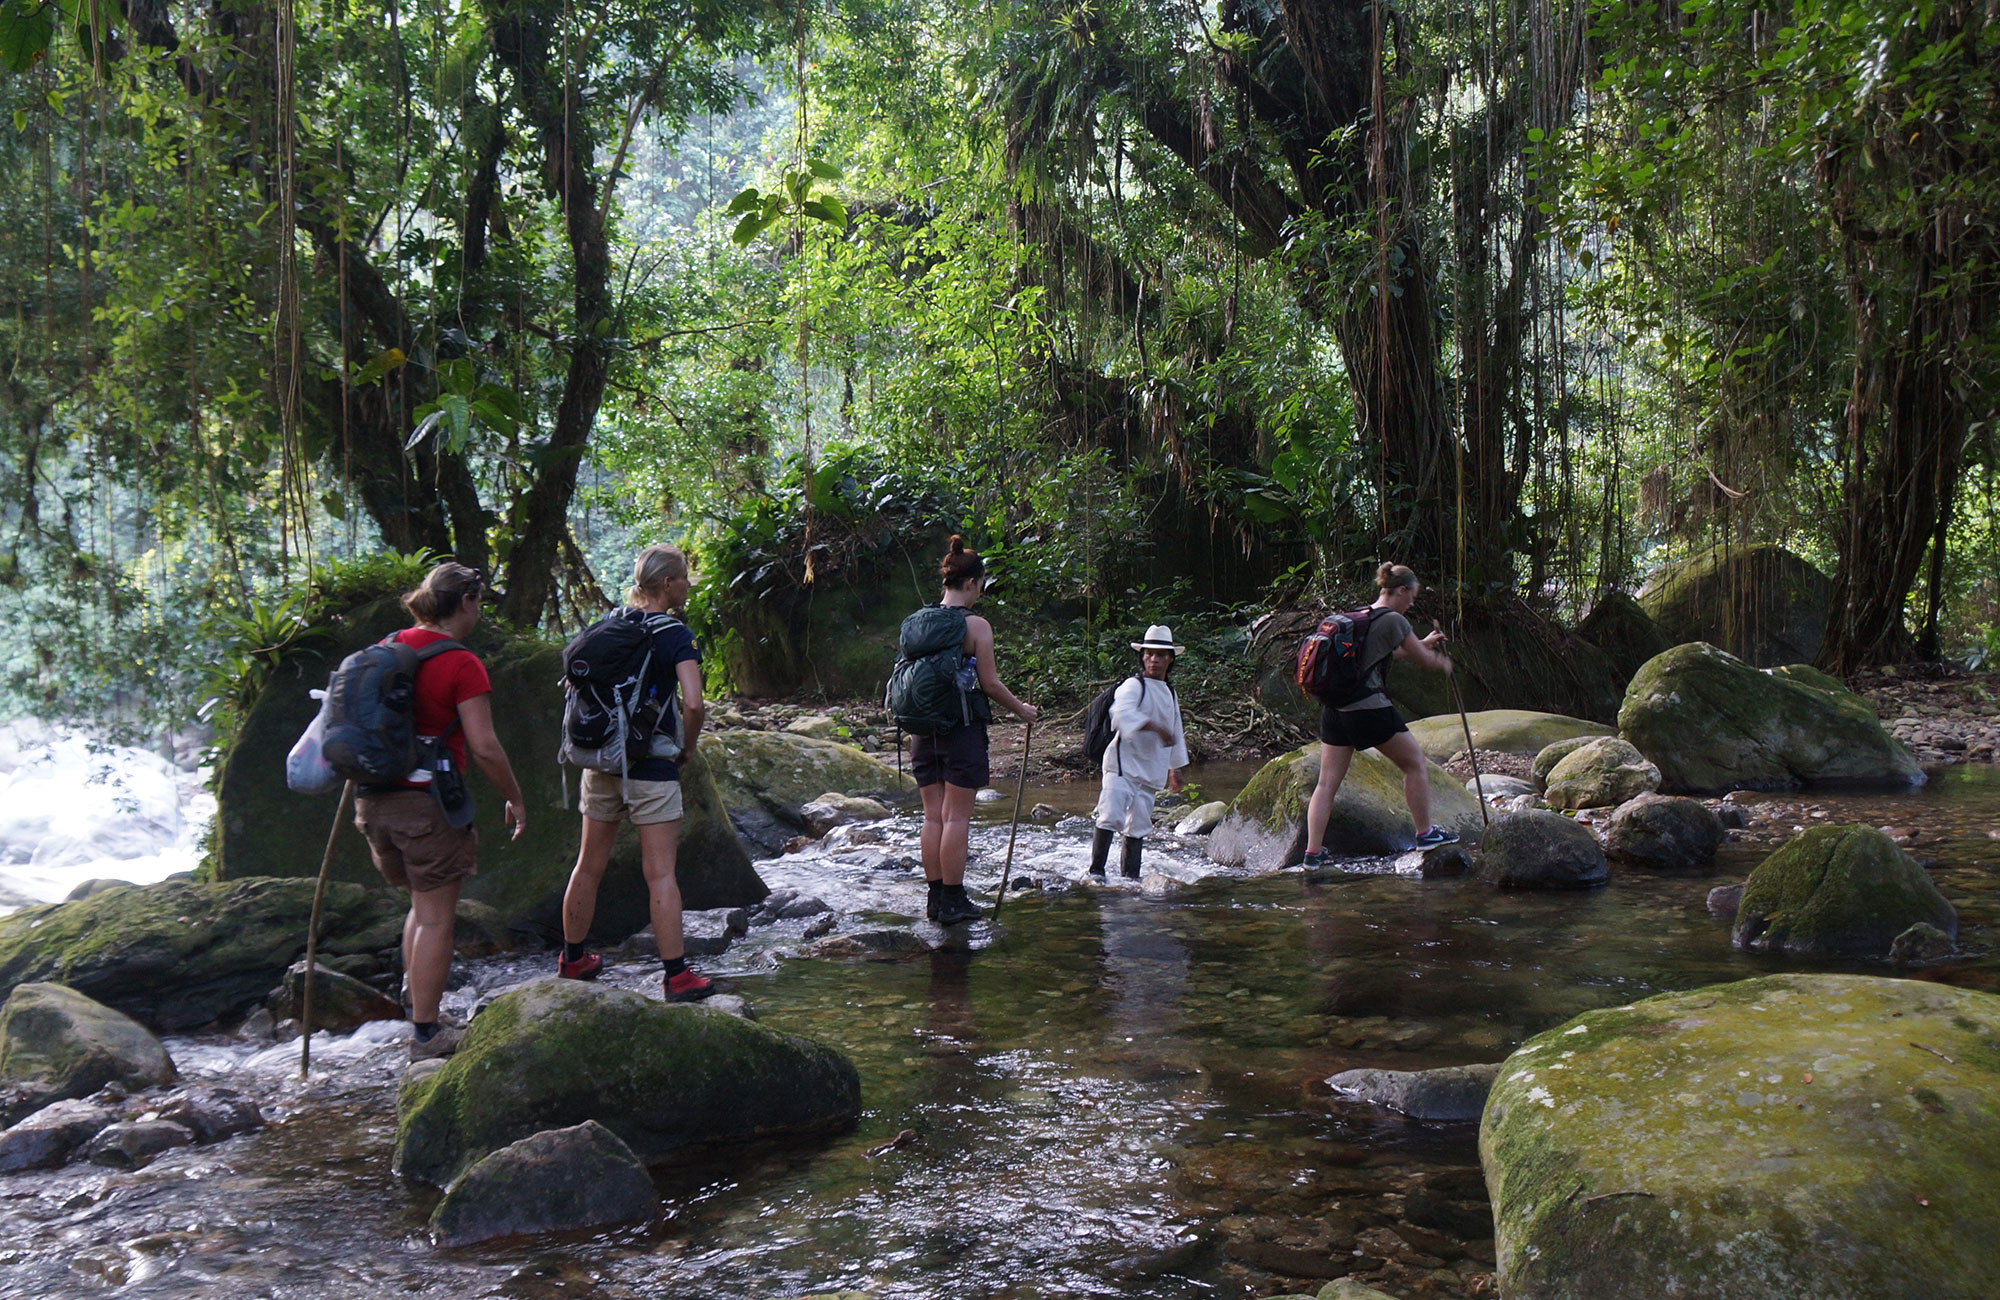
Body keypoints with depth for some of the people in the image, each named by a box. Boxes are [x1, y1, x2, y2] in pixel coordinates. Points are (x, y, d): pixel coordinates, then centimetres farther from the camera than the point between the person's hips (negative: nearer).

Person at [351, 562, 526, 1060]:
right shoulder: (461, 665, -13)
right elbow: (484, 747, -16)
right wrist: (515, 799, -3)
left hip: (373, 798, 7)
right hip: (427, 800, -7)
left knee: (422, 904, 25)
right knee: (436, 918, 5)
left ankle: (414, 998, 26)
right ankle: (426, 1034, 11)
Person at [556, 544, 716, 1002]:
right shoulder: (675, 634, -11)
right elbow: (694, 704, -21)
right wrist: (688, 745, -4)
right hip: (650, 764, -6)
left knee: (590, 865, 16)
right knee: (659, 872, -4)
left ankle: (572, 960, 29)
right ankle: (676, 975, 0)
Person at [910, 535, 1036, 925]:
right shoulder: (975, 625, -10)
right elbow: (990, 684, -9)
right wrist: (1021, 710, 7)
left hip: (925, 729, 6)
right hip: (963, 729, -6)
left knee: (933, 816, 10)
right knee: (956, 817, -1)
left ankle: (935, 897, 14)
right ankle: (952, 902, 2)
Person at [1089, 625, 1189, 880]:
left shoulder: (1170, 694, 19)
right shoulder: (1133, 686, -6)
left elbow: (1176, 734, 30)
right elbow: (1123, 713, -28)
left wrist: (1175, 769, 34)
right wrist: (1155, 727, -37)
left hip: (1150, 771, 7)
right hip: (1122, 765, -7)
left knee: (1138, 826, 8)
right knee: (1110, 817, -18)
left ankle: (1131, 876, 13)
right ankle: (1095, 871, -13)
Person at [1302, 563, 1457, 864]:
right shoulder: (1394, 621, -7)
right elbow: (1423, 660, 3)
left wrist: (1424, 643, 40)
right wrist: (1442, 662, 24)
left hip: (1334, 707, 7)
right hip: (1369, 708, -7)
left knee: (1327, 783, 6)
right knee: (1416, 764, 12)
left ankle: (1313, 850, 1)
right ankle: (1425, 834, 21)